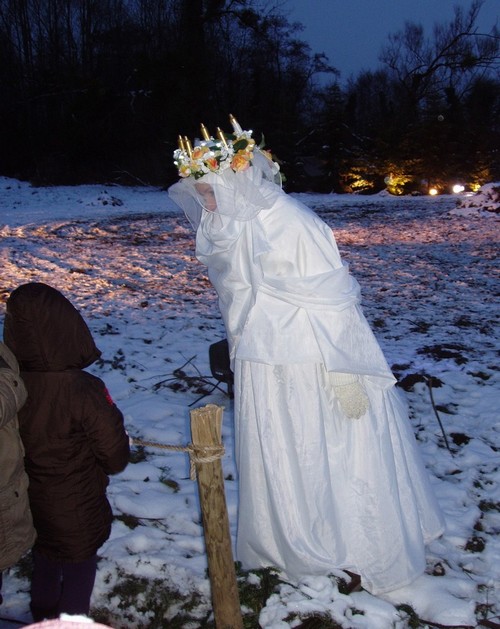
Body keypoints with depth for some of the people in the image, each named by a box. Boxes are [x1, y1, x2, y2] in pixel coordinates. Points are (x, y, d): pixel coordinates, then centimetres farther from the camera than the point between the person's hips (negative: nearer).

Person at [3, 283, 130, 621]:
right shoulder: (84, 390, -32)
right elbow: (115, 456, -20)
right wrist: (122, 448, 2)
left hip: (29, 501, 5)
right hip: (77, 507, -5)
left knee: (44, 559, 30)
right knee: (79, 566, 21)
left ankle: (43, 617, 52)